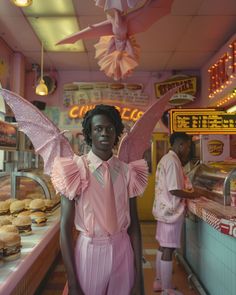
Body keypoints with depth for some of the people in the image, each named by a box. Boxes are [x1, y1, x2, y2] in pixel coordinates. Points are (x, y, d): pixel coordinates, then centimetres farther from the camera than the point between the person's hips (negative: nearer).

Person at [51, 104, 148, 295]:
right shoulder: (75, 170, -12)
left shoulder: (127, 171, -3)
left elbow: (134, 224, 0)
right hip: (90, 250, -2)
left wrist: (139, 277, 1)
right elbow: (65, 227, -11)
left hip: (123, 251, 3)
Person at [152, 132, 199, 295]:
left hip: (164, 209, 10)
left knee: (163, 247, 18)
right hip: (171, 211, -10)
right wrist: (192, 195, -8)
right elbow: (174, 190, -22)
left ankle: (159, 281, 30)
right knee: (168, 250, 0)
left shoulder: (166, 159, 12)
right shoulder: (173, 161, -19)